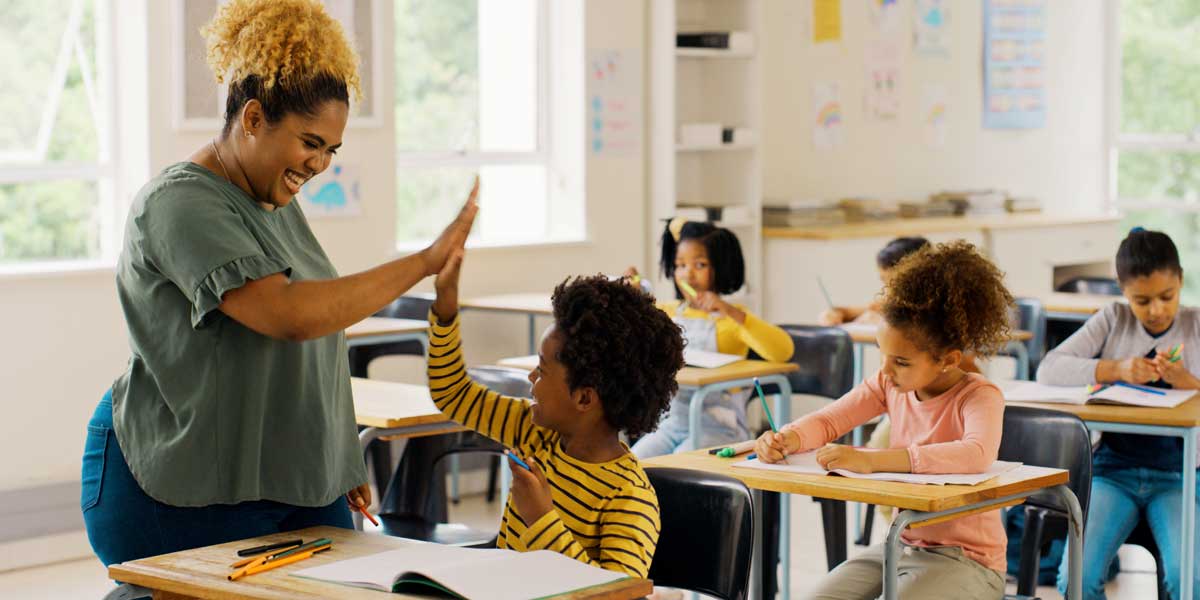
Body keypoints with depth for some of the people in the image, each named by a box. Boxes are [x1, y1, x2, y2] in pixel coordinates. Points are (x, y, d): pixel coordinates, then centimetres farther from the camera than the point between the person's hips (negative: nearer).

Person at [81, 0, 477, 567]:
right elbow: (290, 315, -29)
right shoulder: (179, 205, -17)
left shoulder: (278, 204, 13)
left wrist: (341, 465, 21)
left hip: (299, 487, 8)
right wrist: (426, 261, -25)